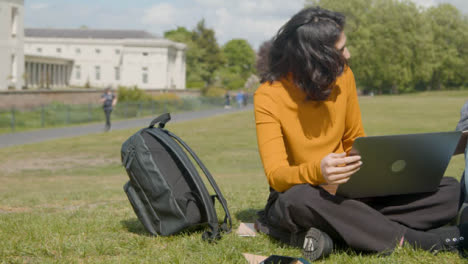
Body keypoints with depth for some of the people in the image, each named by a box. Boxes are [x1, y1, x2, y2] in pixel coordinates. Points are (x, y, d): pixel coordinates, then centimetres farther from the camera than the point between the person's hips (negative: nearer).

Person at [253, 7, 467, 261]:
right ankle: (416, 239, -30)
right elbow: (276, 176, -23)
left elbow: (355, 141, 10)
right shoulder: (268, 97, -17)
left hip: (348, 192, 5)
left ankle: (332, 233, -26)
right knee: (299, 198, -43)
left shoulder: (342, 76, -3)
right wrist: (316, 172, -45)